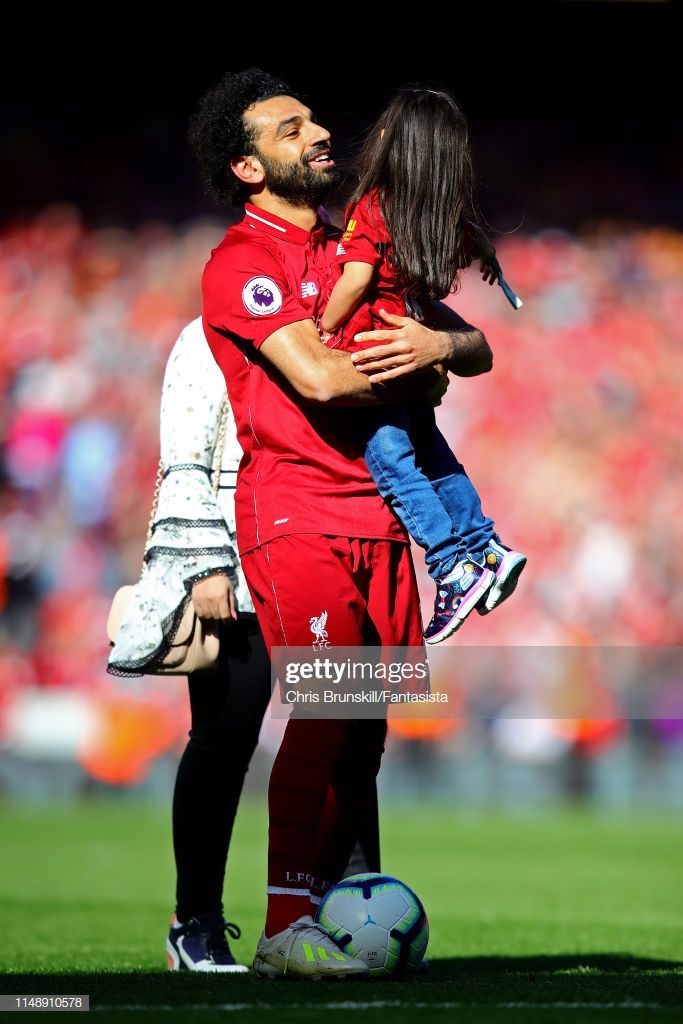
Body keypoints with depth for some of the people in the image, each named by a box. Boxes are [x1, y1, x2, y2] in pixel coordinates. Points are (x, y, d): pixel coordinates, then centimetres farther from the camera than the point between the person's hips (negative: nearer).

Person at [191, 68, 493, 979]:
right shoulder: (242, 262, -4)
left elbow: (476, 348, 18)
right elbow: (320, 376, -19)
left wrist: (440, 341, -6)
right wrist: (417, 379, -2)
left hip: (377, 511, 7)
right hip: (293, 513, -7)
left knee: (366, 723, 4)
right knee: (325, 705, -18)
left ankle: (329, 904, 12)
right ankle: (284, 929, -18)